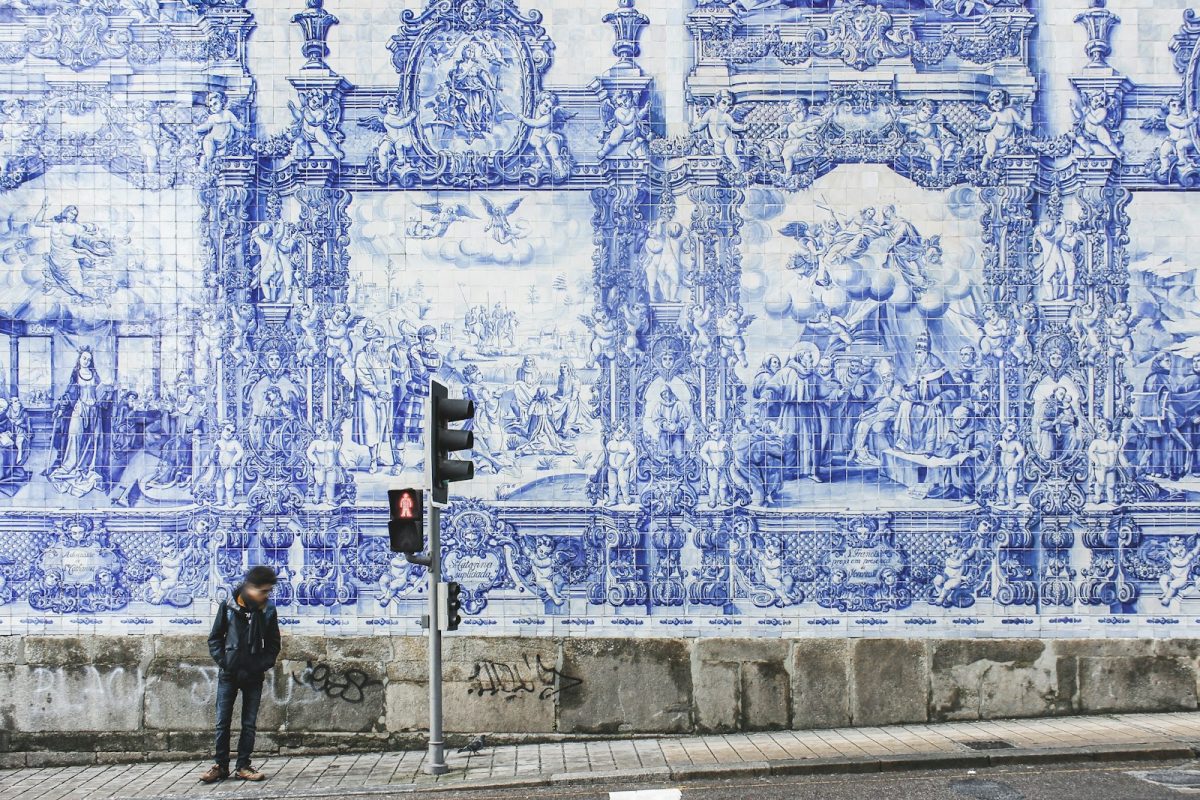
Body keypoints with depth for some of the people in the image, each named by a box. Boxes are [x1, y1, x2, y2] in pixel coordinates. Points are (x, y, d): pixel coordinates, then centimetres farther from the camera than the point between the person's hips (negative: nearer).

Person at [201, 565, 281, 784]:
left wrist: (261, 666, -8)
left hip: (253, 676, 1)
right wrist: (223, 661, -10)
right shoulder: (228, 606, -6)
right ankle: (220, 765, 13)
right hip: (228, 675, -1)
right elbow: (214, 638, 1)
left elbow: (273, 644, 4)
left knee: (249, 723, 5)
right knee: (223, 722, 4)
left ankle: (243, 766, 14)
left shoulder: (268, 611, -2)